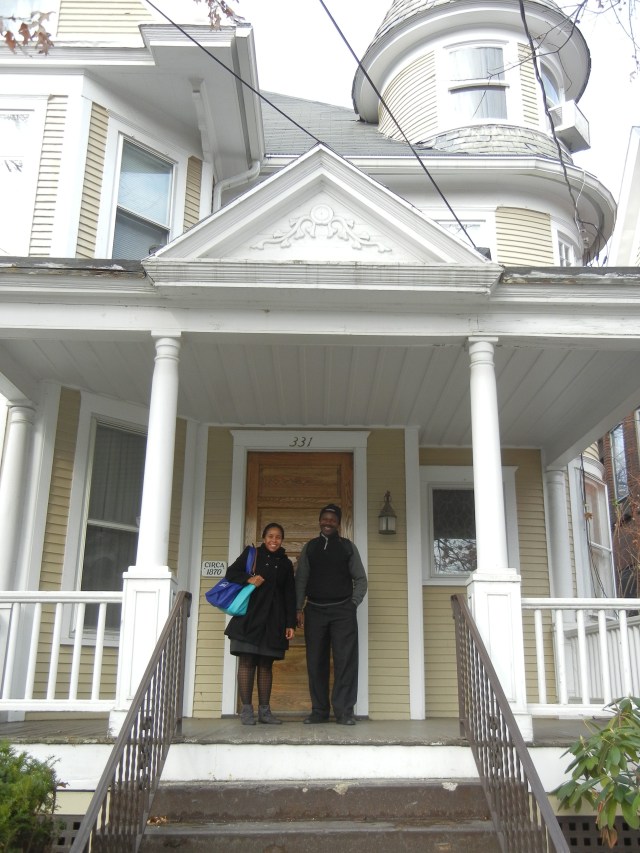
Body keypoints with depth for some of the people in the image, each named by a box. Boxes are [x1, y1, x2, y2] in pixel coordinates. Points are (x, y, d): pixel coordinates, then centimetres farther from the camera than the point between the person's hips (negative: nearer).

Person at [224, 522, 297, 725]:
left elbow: (290, 595, 13)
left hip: (273, 620, 3)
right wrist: (248, 579, -17)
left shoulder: (285, 564, 15)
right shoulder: (251, 554, 8)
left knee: (266, 663, 4)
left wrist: (290, 623, 5)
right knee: (247, 661, -5)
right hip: (248, 616, -3)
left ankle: (264, 710, 10)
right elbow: (231, 573, 2)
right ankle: (246, 710, -1)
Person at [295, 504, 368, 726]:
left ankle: (344, 712, -5)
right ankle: (319, 711, 10)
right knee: (316, 662, 3)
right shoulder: (309, 547, 12)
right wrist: (299, 608, 0)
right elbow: (301, 580, 8)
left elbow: (360, 579, 8)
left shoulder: (348, 547, 8)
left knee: (345, 661, -7)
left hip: (342, 610, -1)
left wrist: (353, 603, -3)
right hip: (315, 610, 2)